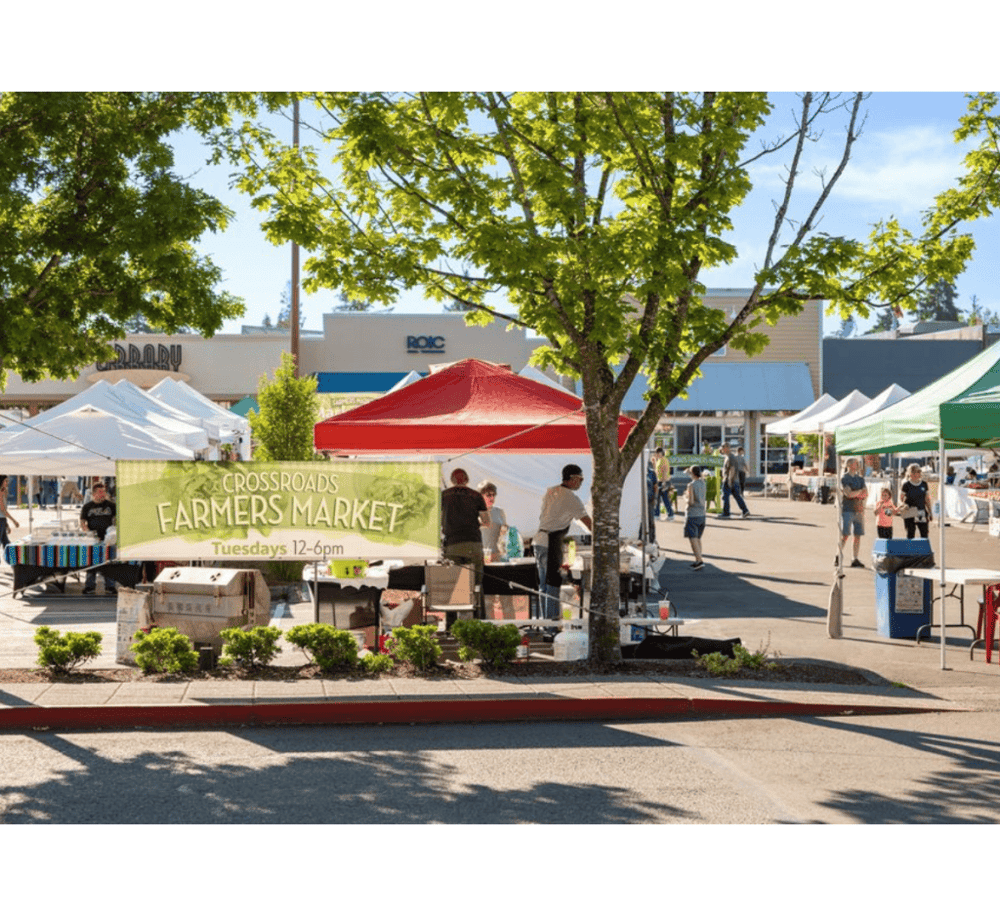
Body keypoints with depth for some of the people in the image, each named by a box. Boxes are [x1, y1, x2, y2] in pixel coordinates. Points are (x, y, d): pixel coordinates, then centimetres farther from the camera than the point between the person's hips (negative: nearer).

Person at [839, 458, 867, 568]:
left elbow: (866, 494, 6)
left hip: (859, 510, 5)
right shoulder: (844, 478, -2)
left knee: (858, 535, 1)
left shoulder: (860, 479, 16)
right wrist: (860, 491, -2)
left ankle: (856, 560, 5)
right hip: (847, 510, -5)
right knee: (845, 535, -10)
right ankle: (837, 558, 0)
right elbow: (848, 493, -15)